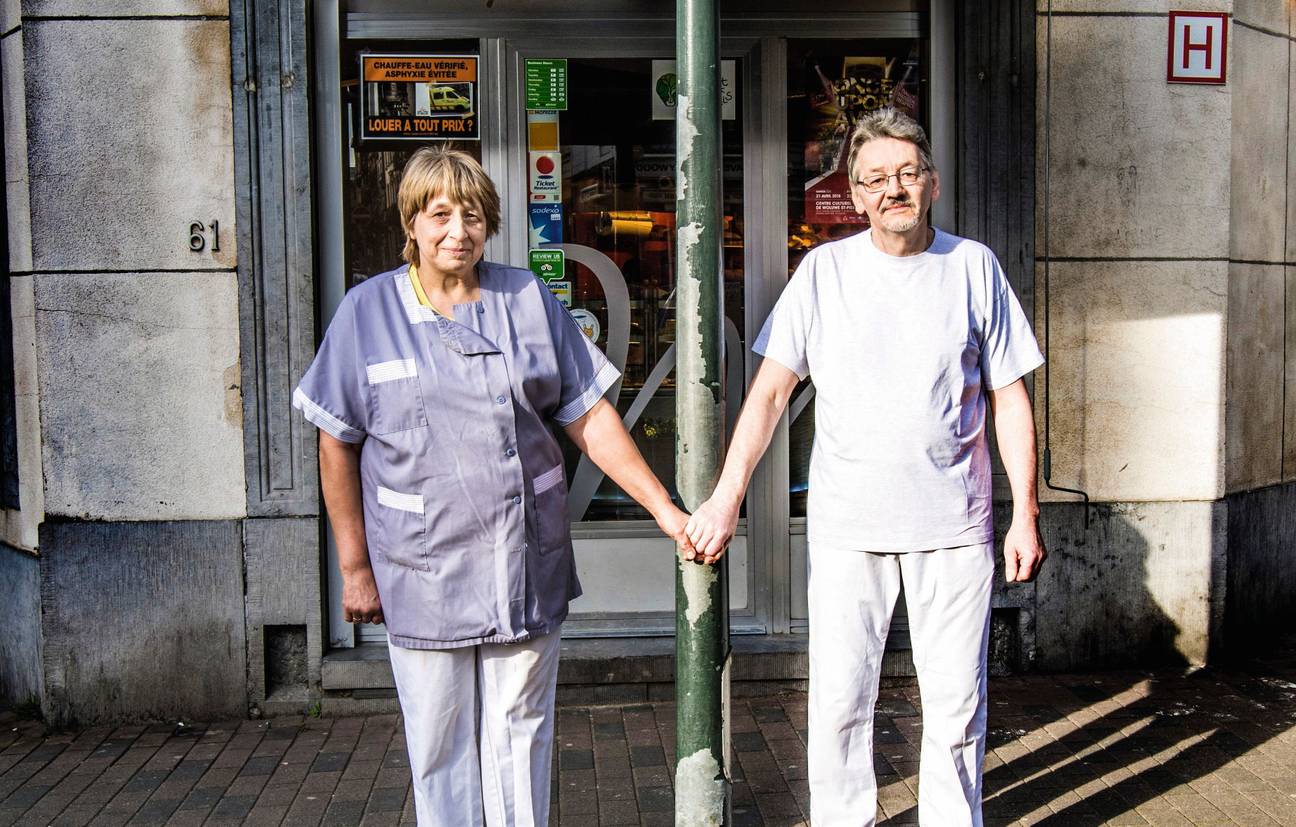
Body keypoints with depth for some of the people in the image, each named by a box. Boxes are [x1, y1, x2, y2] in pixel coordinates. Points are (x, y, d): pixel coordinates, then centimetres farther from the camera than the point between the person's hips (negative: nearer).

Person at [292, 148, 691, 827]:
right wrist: (355, 568, 1)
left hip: (527, 566, 1)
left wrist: (663, 508, -1)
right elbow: (338, 445, 3)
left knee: (520, 734, 10)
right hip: (423, 577, -1)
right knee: (440, 747, 9)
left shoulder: (529, 300, 4)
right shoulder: (367, 311, 0)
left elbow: (590, 419, 4)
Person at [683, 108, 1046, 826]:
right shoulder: (825, 270, 3)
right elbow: (770, 391, 1)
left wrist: (1025, 513, 3)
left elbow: (1010, 398, 7)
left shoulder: (973, 266, 4)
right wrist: (726, 497, -7)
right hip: (846, 523, 0)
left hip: (953, 522, 1)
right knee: (839, 700, 4)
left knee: (957, 701, 8)